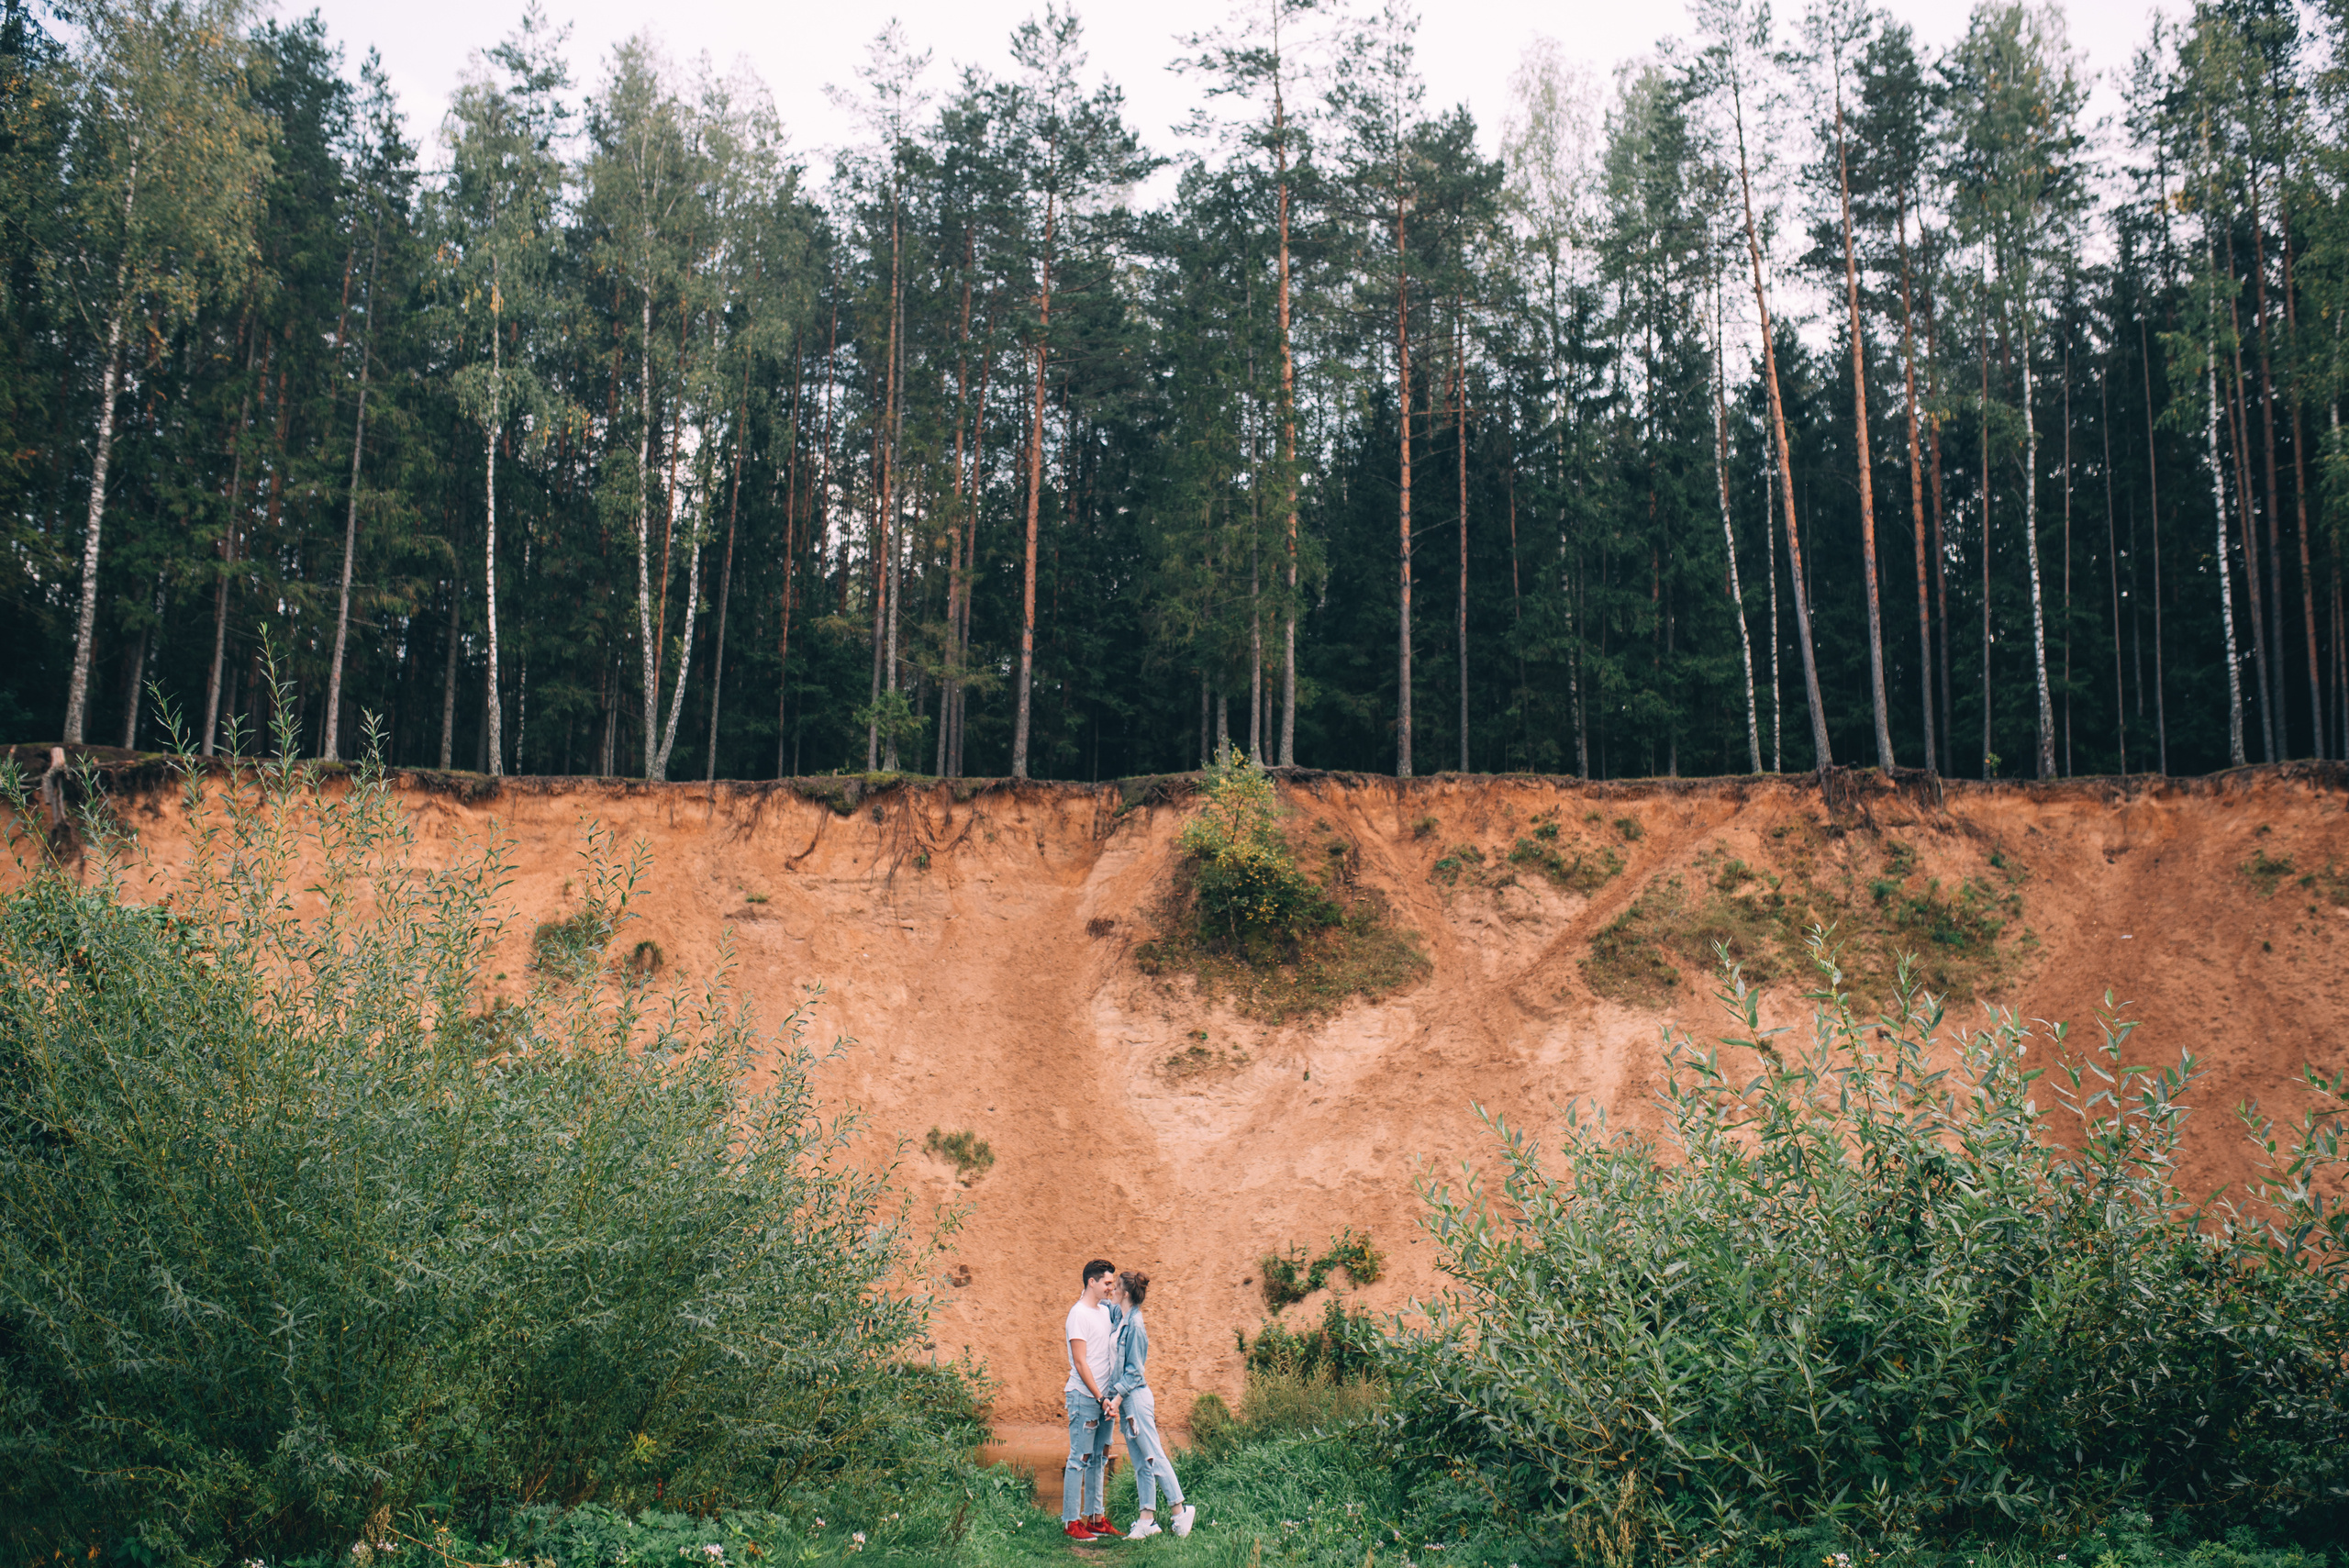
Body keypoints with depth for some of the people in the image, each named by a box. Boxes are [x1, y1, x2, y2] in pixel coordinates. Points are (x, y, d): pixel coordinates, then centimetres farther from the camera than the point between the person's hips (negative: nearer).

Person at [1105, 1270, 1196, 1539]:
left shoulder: (1135, 1325, -15)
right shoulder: (1122, 1320, 9)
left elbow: (1134, 1371, -15)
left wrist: (1117, 1397, -18)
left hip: (1136, 1397, -9)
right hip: (1126, 1400, 9)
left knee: (1153, 1456, -5)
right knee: (1140, 1462, 9)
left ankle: (1179, 1510, 2)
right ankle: (1147, 1519, 11)